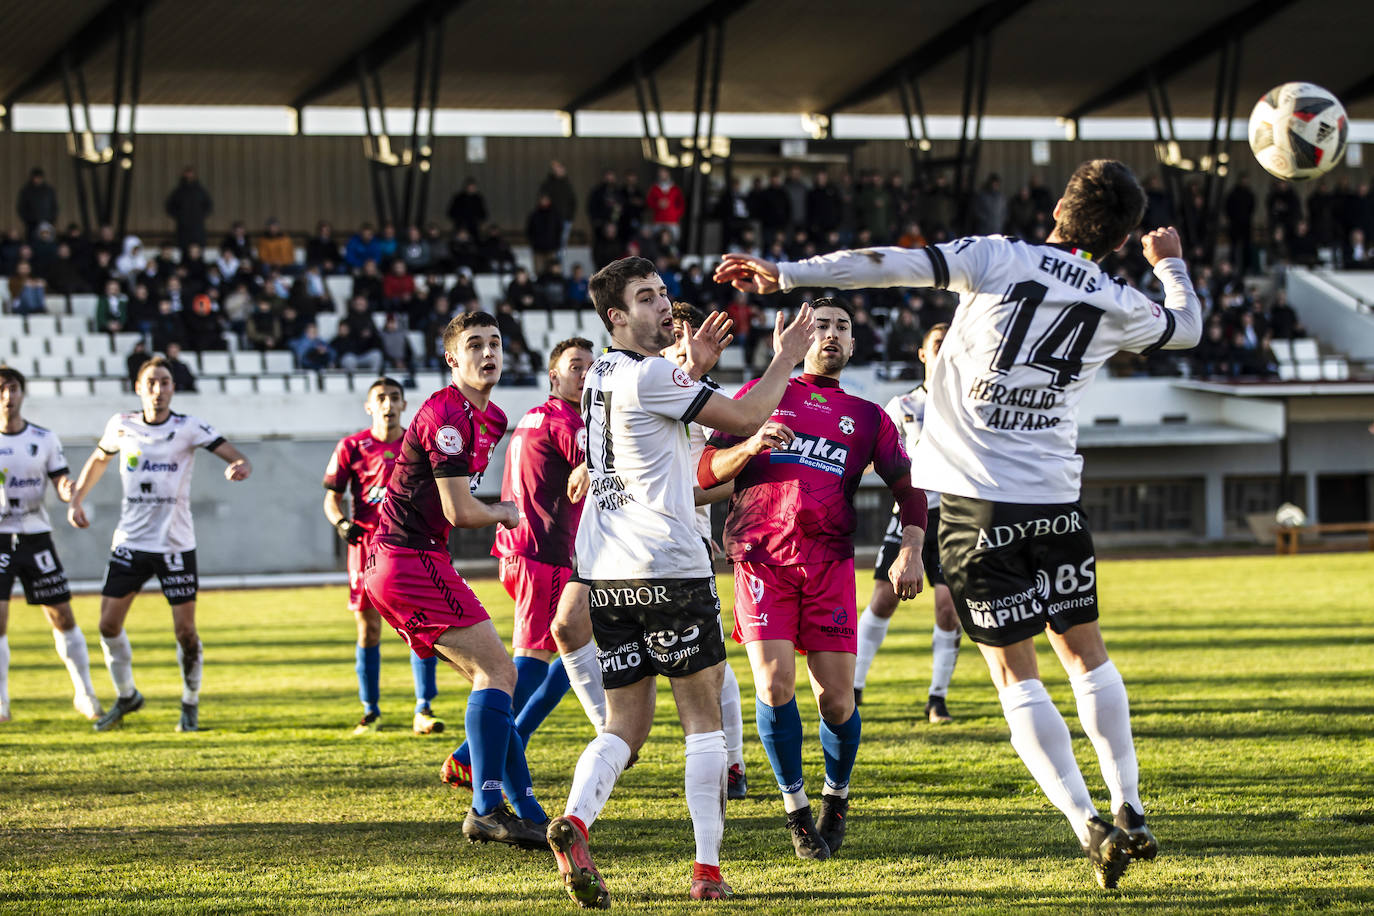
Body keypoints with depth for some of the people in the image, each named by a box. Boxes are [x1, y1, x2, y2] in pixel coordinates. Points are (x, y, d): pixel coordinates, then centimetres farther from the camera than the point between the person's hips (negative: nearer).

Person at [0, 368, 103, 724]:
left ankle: (84, 693, 16)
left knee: (63, 617, 4)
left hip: (36, 537, 2)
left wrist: (67, 491, -22)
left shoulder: (44, 439, 3)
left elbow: (62, 484, 2)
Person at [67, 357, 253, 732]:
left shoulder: (188, 428, -7)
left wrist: (240, 466, -39)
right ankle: (126, 696, 21)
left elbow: (232, 455, -16)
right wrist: (76, 500, 13)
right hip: (130, 542, 3)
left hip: (176, 546, -3)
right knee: (109, 624, -2)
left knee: (185, 630, -4)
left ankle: (190, 705, 16)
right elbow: (98, 459, 22)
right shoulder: (121, 426, 2)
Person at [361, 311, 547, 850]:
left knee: (495, 677, 9)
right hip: (411, 560, -10)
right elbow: (460, 512, -17)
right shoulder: (447, 415, -16)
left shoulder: (490, 419, 17)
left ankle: (527, 812, 10)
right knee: (497, 671, -14)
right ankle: (487, 809, -17)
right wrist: (506, 514, 1)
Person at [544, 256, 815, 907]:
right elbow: (743, 418, -7)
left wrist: (693, 365, 26)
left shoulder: (601, 376, 15)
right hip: (669, 567, -7)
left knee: (626, 721, 8)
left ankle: (576, 821, -19)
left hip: (604, 572, 7)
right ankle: (707, 869, -2)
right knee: (702, 714, 2)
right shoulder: (650, 376, -10)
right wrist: (785, 361, 6)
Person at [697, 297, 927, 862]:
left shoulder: (867, 417, 20)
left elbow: (907, 485, 15)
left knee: (836, 699, -5)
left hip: (829, 561, 1)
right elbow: (707, 472, 11)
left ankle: (836, 797, 23)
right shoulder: (763, 394, 15)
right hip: (762, 556, -1)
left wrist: (910, 550, -1)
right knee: (774, 683, -16)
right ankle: (797, 810, 1)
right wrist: (751, 445, -9)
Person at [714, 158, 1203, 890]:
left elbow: (899, 266, -15)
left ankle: (1091, 828, -5)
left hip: (976, 500, -2)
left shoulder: (998, 260, -6)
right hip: (1055, 500, 2)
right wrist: (1171, 265, 44)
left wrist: (785, 274, -13)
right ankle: (1129, 813, 20)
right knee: (1084, 648, 19)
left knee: (1014, 670, 2)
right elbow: (1186, 328, 24)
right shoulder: (1117, 305, 3)